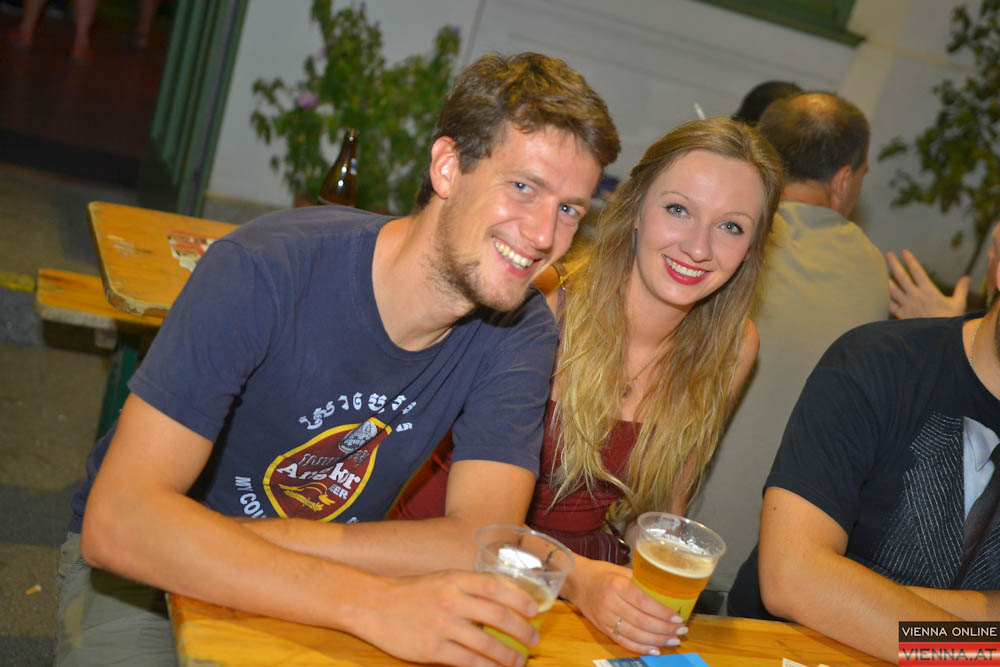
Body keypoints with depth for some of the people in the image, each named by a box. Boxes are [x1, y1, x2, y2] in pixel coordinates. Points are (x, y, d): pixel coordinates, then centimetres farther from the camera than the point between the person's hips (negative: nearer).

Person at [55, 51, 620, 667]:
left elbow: (485, 549, -22)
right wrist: (371, 602, -43)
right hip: (138, 570, -3)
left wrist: (236, 539, -30)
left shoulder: (521, 334, -14)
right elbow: (117, 522, -32)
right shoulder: (265, 270, -27)